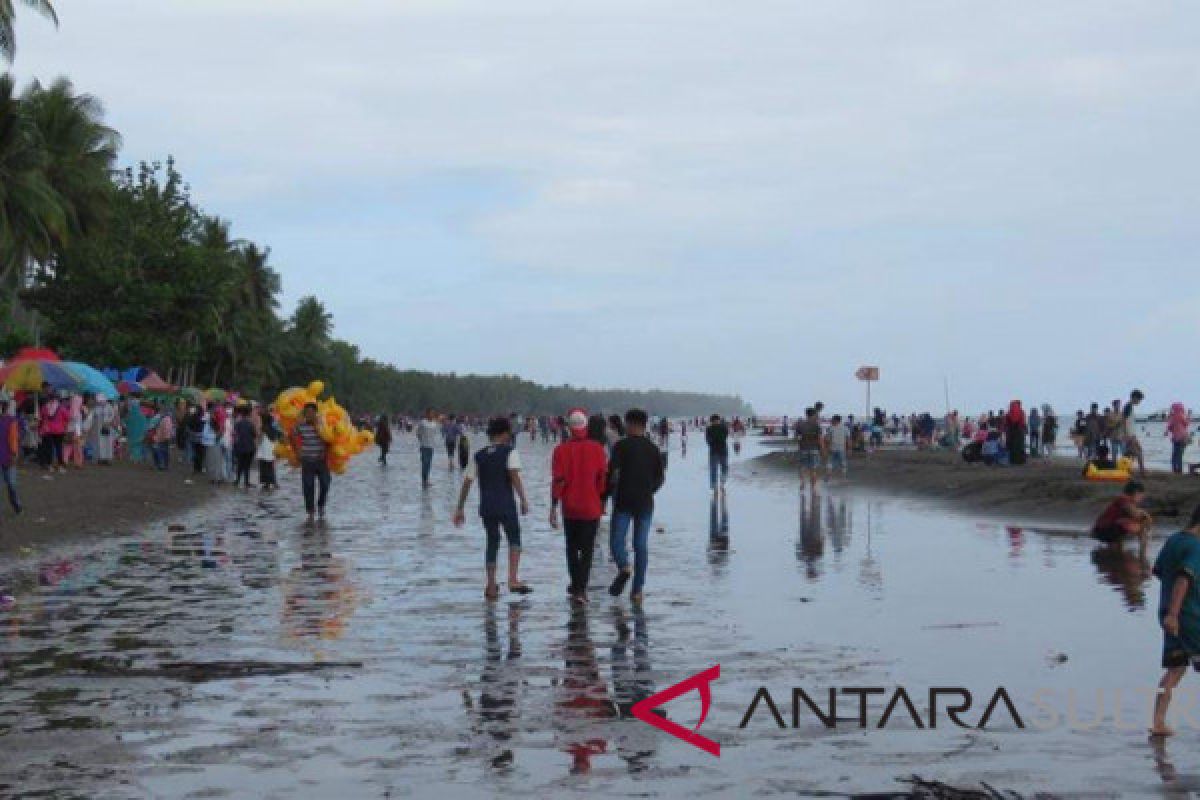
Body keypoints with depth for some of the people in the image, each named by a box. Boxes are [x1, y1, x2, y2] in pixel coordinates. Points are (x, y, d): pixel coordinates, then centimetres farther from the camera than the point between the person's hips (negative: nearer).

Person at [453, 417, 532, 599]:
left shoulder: (479, 456, 10)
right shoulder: (510, 452, -3)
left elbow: (466, 483, 8)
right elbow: (515, 476, -17)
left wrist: (460, 509, 12)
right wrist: (524, 500, -14)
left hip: (486, 507, 4)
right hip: (506, 505, -4)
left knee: (492, 542, 15)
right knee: (514, 539, 13)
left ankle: (491, 586, 13)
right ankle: (513, 579, -2)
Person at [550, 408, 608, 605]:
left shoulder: (561, 450, -7)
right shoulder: (597, 449, -5)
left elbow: (557, 481, -9)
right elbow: (603, 479, -1)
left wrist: (553, 508, -5)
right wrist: (602, 503, 14)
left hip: (570, 509, 0)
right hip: (592, 508, 0)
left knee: (572, 548, 17)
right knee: (587, 550, 2)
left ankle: (576, 585, 25)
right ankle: (580, 589, -8)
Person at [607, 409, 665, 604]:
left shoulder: (621, 446, -5)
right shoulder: (653, 448, 8)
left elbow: (612, 471, -11)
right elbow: (660, 477, 10)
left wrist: (609, 492, 2)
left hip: (624, 502, -4)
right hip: (645, 503, 4)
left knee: (616, 539, 2)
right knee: (641, 545, 6)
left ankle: (624, 566, -27)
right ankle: (637, 589, 4)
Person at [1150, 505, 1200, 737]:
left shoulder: (1172, 541, 12)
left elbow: (1157, 572, 21)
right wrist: (1173, 613, -30)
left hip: (1172, 615, 8)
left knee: (1175, 669, 9)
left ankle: (1158, 722, 3)